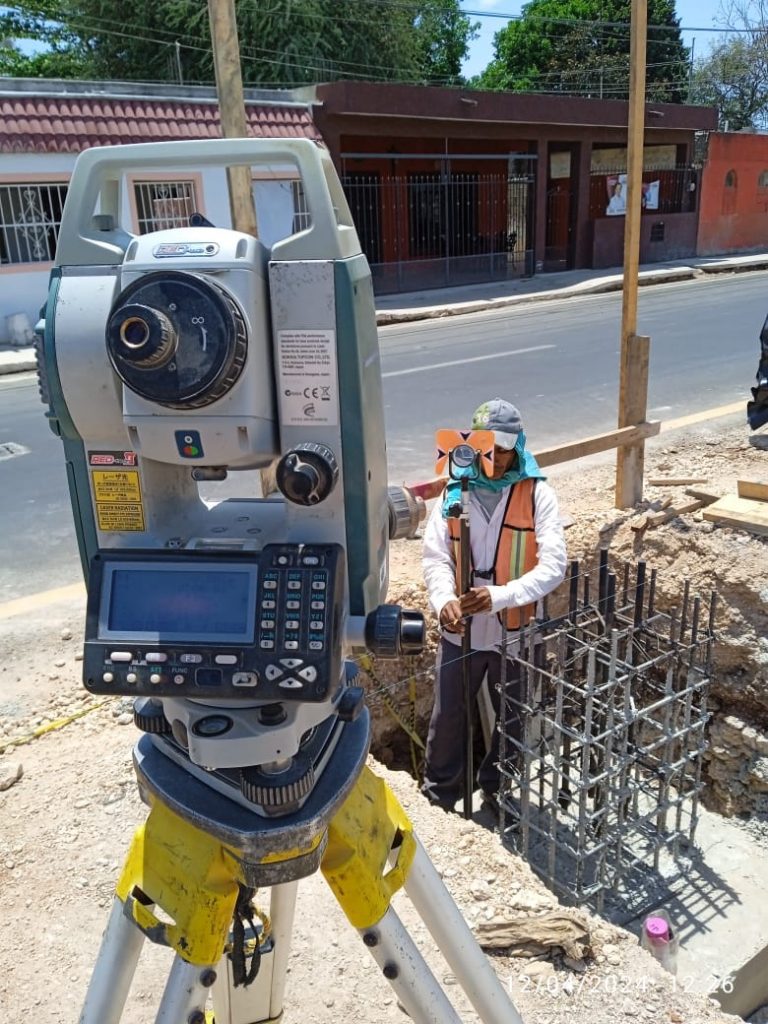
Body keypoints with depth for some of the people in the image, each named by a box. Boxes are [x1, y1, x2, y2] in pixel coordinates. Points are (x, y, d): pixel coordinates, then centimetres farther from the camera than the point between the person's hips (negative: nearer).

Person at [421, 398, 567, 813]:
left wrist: (499, 596, -29)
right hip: (461, 630, 1)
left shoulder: (538, 495, -9)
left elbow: (553, 565, -16)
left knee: (512, 718, 18)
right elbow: (436, 558, -7)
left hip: (516, 632, 0)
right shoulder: (453, 494, -3)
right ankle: (439, 790, 36)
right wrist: (444, 599, -28)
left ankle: (498, 787, 43)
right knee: (447, 716, 13)